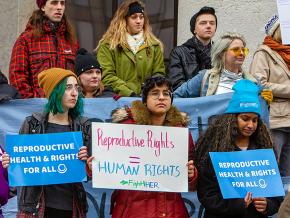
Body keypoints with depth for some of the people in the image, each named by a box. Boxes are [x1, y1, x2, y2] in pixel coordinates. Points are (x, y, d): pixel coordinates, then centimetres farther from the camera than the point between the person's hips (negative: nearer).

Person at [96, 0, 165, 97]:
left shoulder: (154, 45, 17)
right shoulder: (108, 45, 7)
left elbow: (159, 74, 15)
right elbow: (106, 75, -1)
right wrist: (129, 93, -11)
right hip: (120, 99, -2)